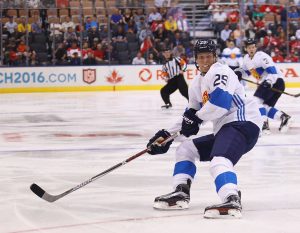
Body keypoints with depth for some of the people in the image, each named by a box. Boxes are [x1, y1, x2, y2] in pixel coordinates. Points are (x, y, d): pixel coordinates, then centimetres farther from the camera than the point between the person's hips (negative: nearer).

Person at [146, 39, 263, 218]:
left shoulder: (219, 71, -7)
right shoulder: (197, 84, 23)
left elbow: (221, 99, -24)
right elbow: (191, 116, 27)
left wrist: (197, 117, -13)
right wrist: (167, 135, 19)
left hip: (242, 123, -11)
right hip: (224, 129, 11)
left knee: (219, 161, -35)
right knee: (186, 149, 18)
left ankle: (232, 202, -57)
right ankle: (181, 193, 9)